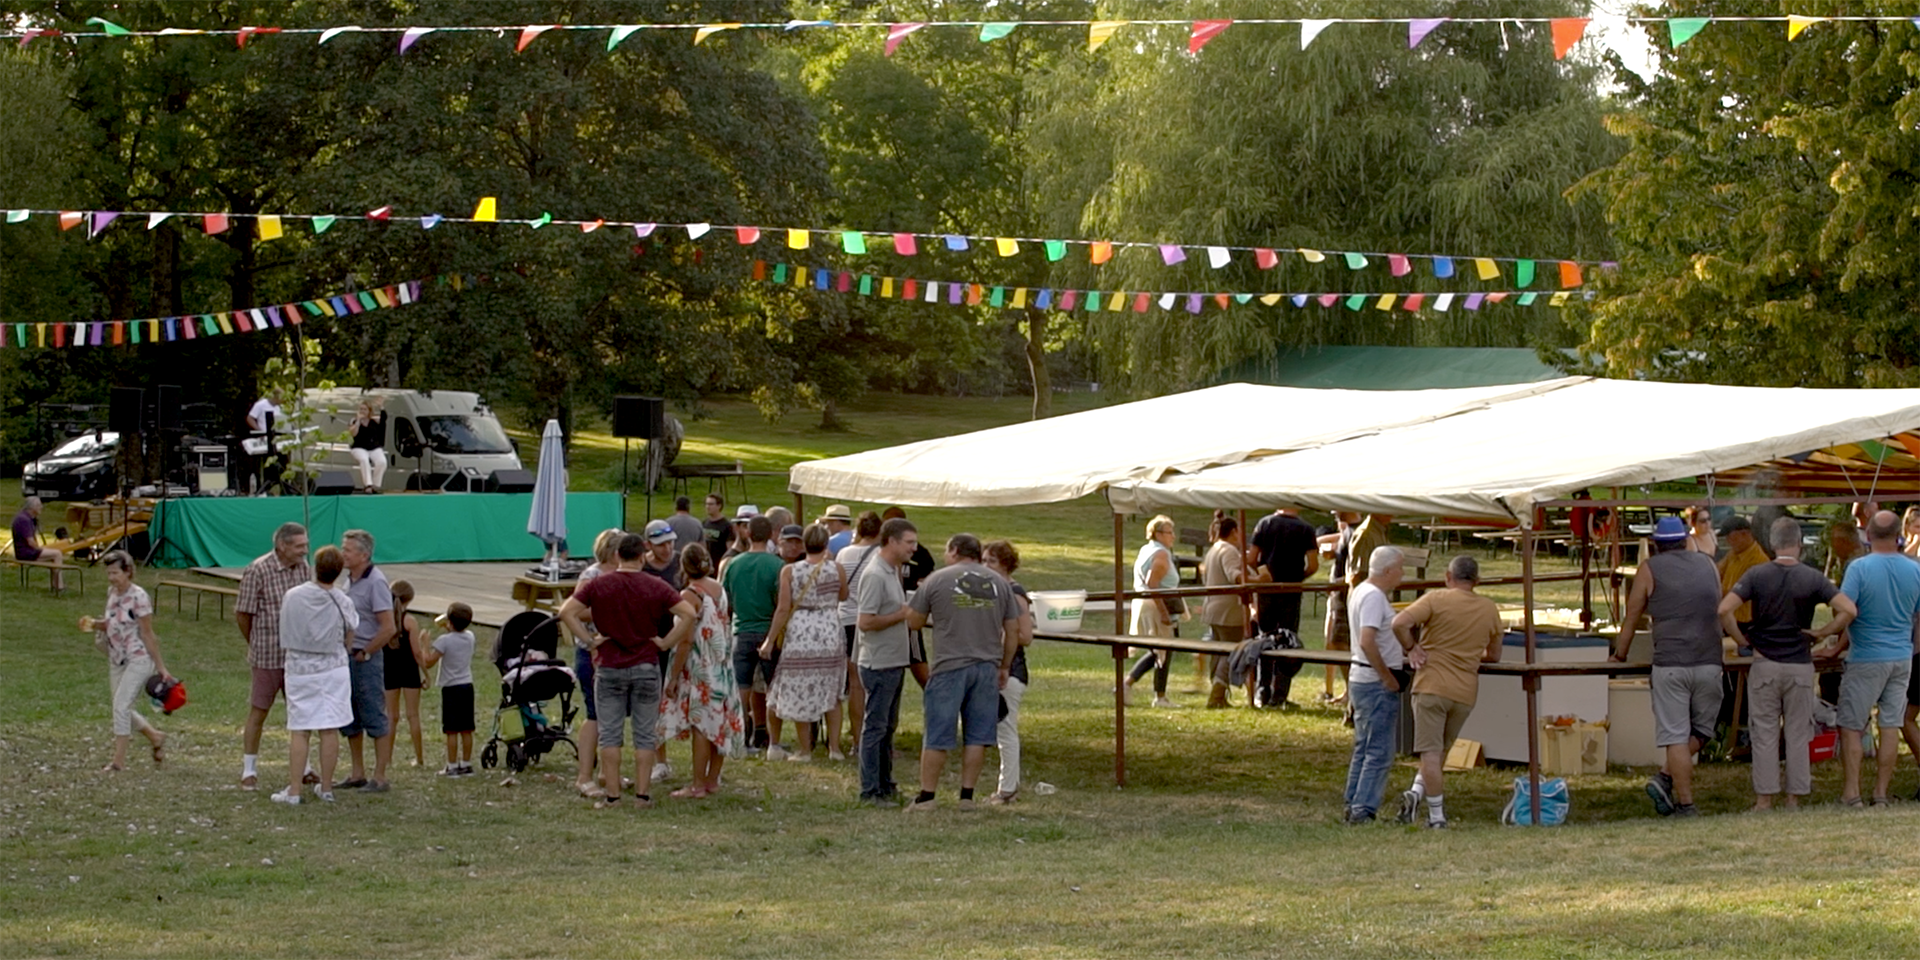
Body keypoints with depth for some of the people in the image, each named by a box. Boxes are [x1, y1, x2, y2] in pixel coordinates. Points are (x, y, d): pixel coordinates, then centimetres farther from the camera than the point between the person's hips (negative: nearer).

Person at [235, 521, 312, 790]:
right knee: (258, 712, 3)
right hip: (268, 656, -5)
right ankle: (249, 770, 12)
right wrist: (256, 646, 6)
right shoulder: (258, 571, -14)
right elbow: (242, 614, -7)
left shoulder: (305, 569, 2)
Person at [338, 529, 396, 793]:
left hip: (367, 661, -9)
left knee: (375, 719, -3)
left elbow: (388, 628, -19)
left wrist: (364, 653, -14)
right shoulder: (350, 580, 11)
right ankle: (358, 775, 22)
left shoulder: (375, 582, -15)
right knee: (350, 721, 13)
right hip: (346, 658, 9)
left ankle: (380, 778, 0)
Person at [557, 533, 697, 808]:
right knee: (644, 734, 7)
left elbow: (566, 612, -8)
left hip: (609, 667, 0)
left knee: (610, 734, 5)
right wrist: (666, 642, -3)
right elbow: (689, 614, -9)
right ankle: (641, 793, 6)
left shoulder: (599, 584, -2)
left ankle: (612, 795, 4)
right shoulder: (656, 587, -3)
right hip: (646, 667, 0)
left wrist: (589, 640, -5)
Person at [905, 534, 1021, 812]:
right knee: (977, 736, 8)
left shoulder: (937, 580, -1)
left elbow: (913, 620, 5)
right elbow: (1013, 630, 11)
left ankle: (926, 796, 6)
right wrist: (1005, 667, 20)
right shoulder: (1000, 583, 8)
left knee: (937, 736, 3)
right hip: (987, 668, 3)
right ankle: (967, 795, 9)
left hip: (950, 667, -3)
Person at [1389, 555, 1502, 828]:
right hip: (1466, 692, 4)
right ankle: (1419, 792, 4)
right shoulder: (1489, 609, 8)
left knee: (1431, 752, -2)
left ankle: (1437, 815, -5)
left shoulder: (1436, 599, -5)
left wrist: (1410, 648, -3)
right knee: (1441, 750, 19)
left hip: (1432, 685, -4)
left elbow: (1399, 623, -18)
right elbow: (1494, 656, 18)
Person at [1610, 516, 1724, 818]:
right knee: (1701, 731, 15)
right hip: (1709, 663, 3)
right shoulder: (1706, 564, 17)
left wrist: (1620, 655, 28)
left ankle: (1686, 804, -5)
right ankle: (1665, 779, -1)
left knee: (1676, 737, -1)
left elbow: (1631, 618, 12)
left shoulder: (1650, 569, 7)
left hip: (1670, 665, -3)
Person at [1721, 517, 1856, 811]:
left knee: (1765, 734, 5)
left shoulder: (1756, 575, -4)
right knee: (1798, 735, 8)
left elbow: (1724, 610, -15)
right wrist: (1821, 634, -2)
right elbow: (1849, 610, -13)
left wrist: (1742, 639, -1)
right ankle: (1794, 799, 11)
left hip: (1765, 664, 0)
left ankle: (1764, 800, 5)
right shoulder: (1812, 578, -4)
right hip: (1800, 664, 0)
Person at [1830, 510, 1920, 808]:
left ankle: (1851, 792, 1)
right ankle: (1881, 793, 11)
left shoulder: (1860, 568, -13)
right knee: (1891, 726, 8)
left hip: (1866, 660, -4)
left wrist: (1838, 646, 0)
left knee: (1851, 726, 4)